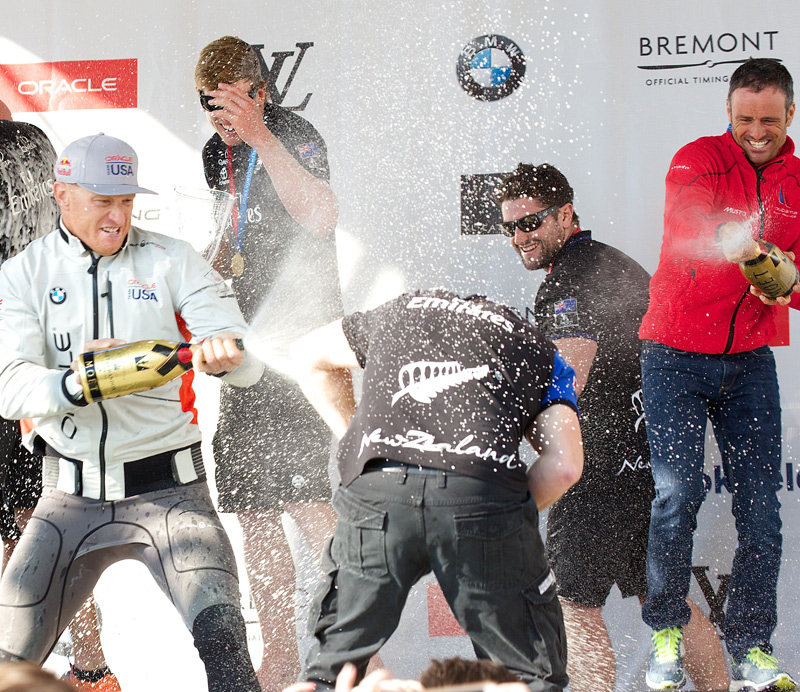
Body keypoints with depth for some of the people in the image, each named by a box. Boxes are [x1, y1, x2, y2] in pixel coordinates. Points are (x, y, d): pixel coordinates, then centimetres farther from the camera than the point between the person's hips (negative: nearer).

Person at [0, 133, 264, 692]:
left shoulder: (172, 261, 0)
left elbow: (250, 363, -7)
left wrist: (224, 353, -32)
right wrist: (73, 385, -30)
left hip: (169, 492, -1)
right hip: (72, 497, 1)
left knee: (222, 638, -20)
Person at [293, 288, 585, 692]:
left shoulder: (404, 309, 34)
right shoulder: (539, 352, 26)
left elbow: (309, 356, 46)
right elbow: (564, 465, 10)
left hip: (375, 484, 2)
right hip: (480, 492, -1)